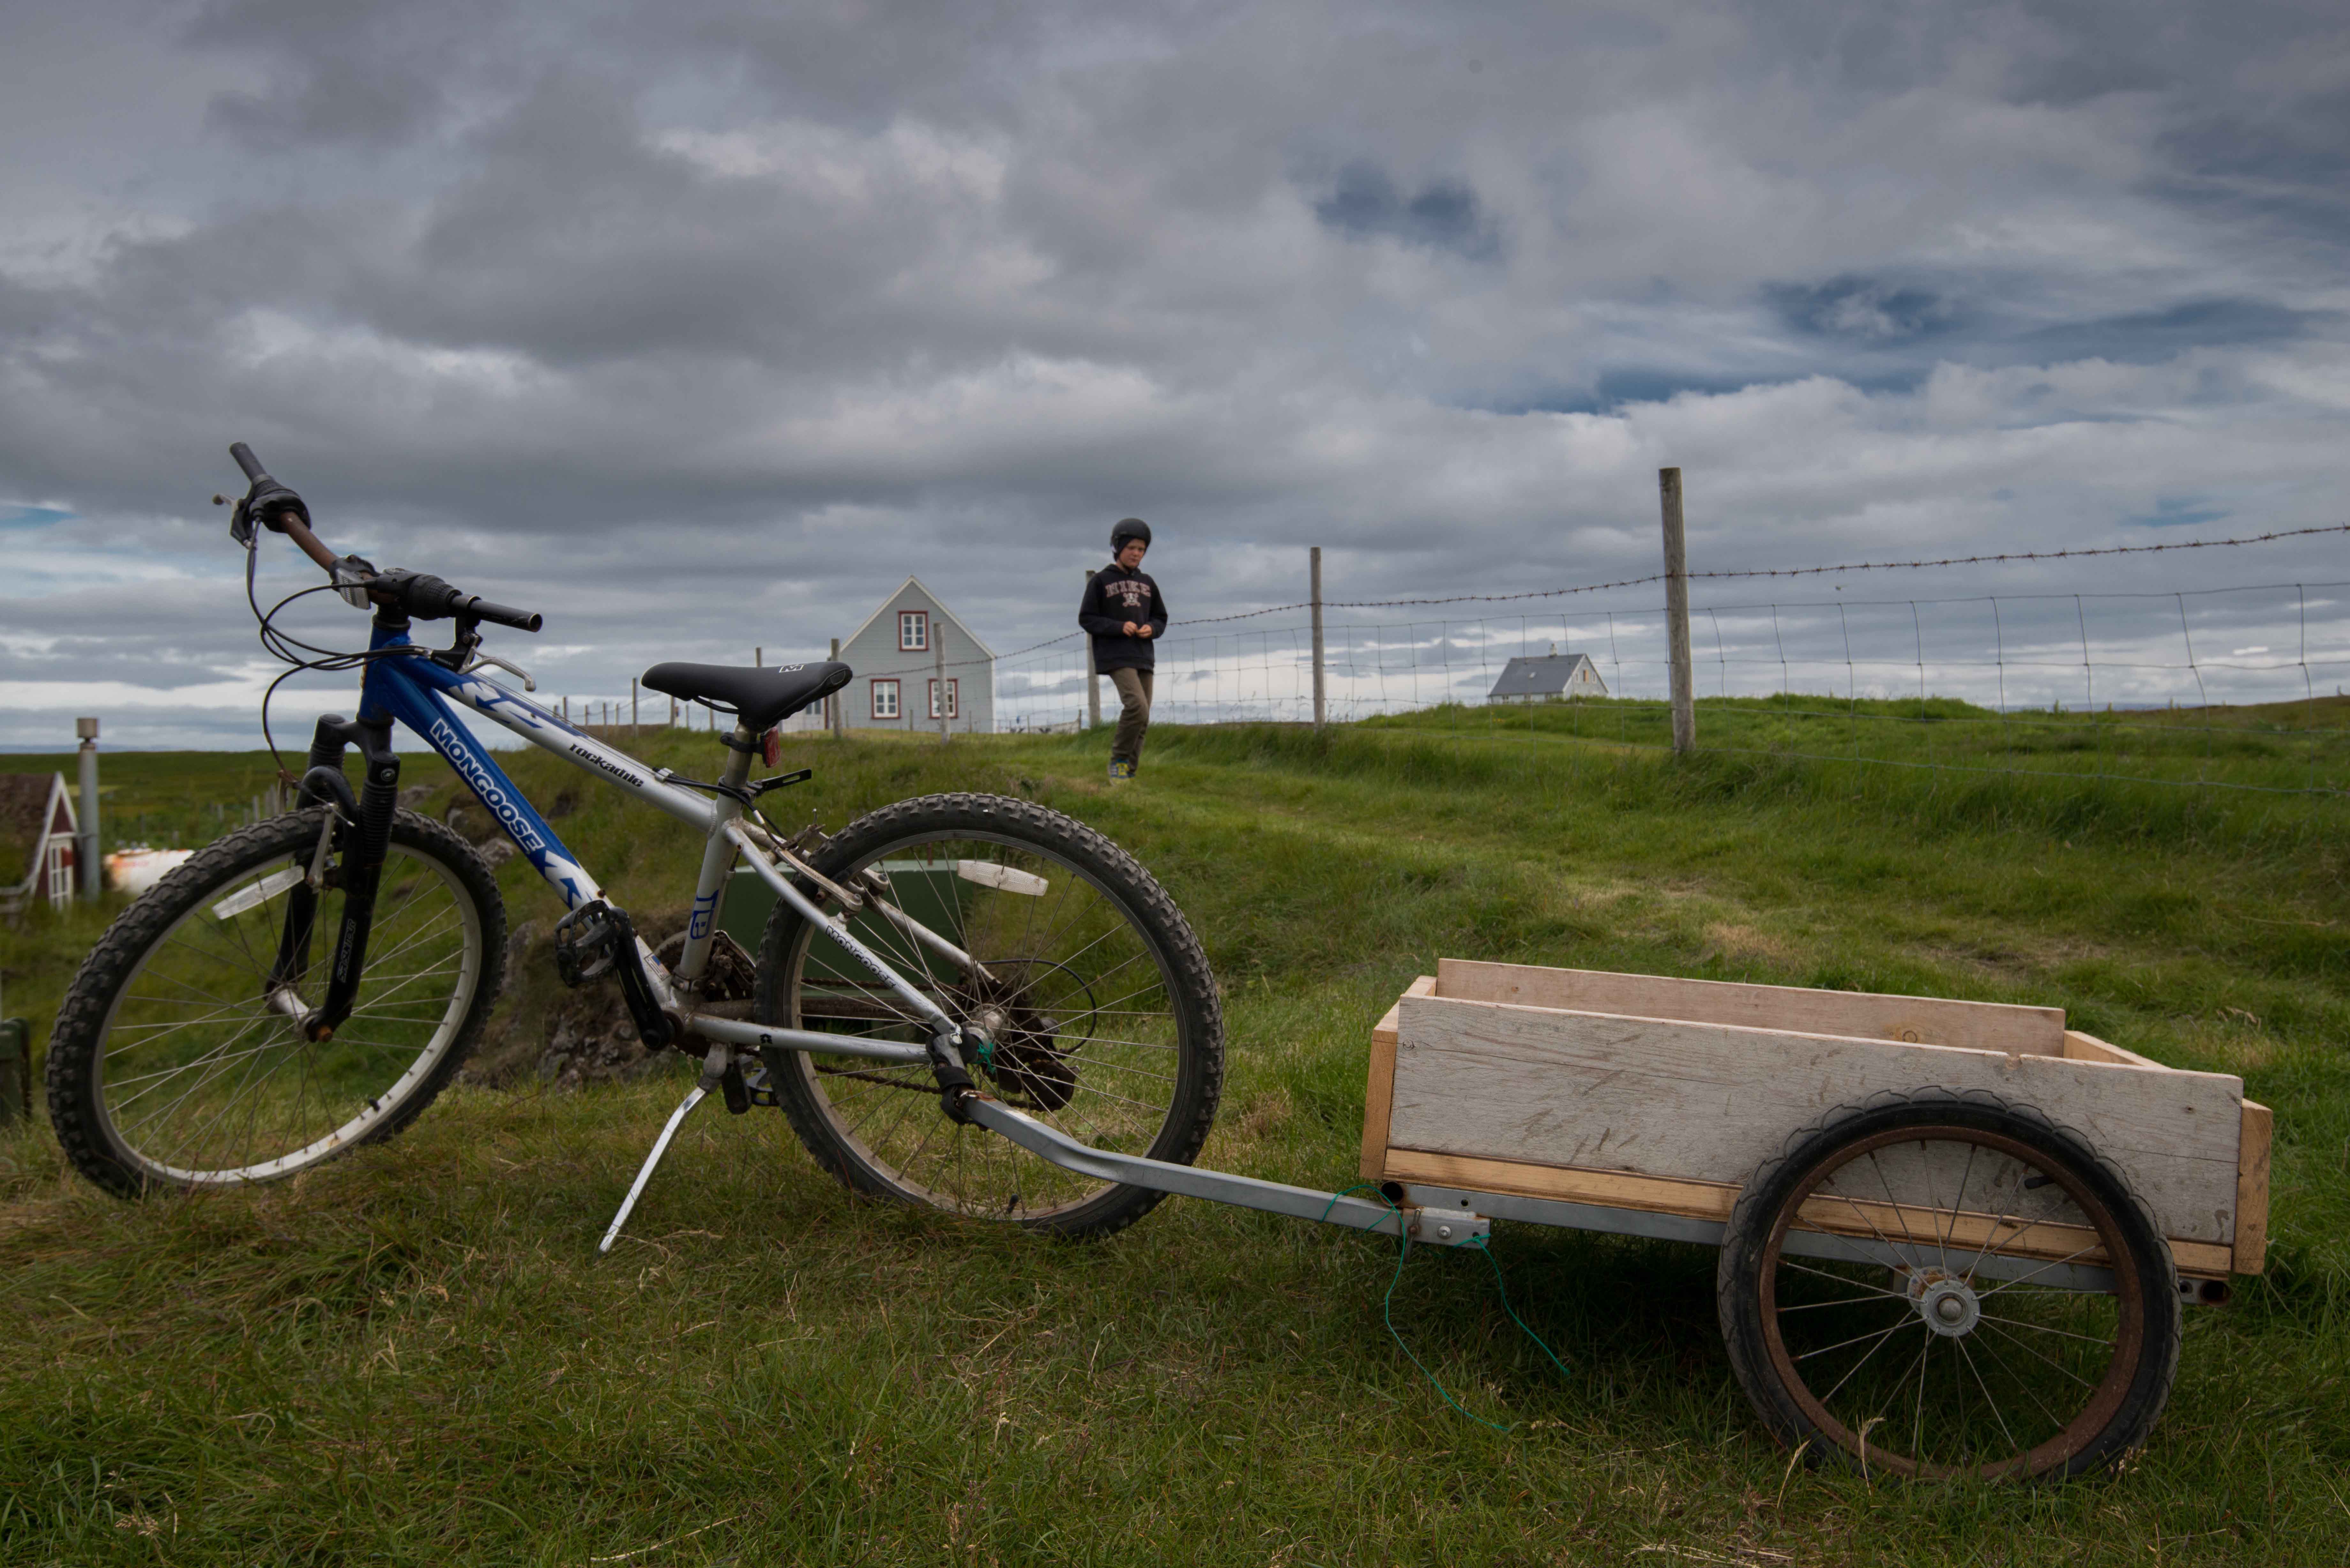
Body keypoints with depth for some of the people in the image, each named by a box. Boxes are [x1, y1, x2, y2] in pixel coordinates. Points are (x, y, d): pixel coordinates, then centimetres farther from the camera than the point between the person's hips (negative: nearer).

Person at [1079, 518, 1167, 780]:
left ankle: (1129, 771, 13)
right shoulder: (1100, 581, 0)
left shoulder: (1147, 583, 14)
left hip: (1143, 657, 6)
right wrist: (1119, 627, -15)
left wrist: (1152, 629, -5)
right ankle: (1119, 760, -7)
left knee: (1143, 720, 3)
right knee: (1137, 706, -23)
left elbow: (1161, 618, 19)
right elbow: (1086, 619, -2)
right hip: (1116, 657, -6)